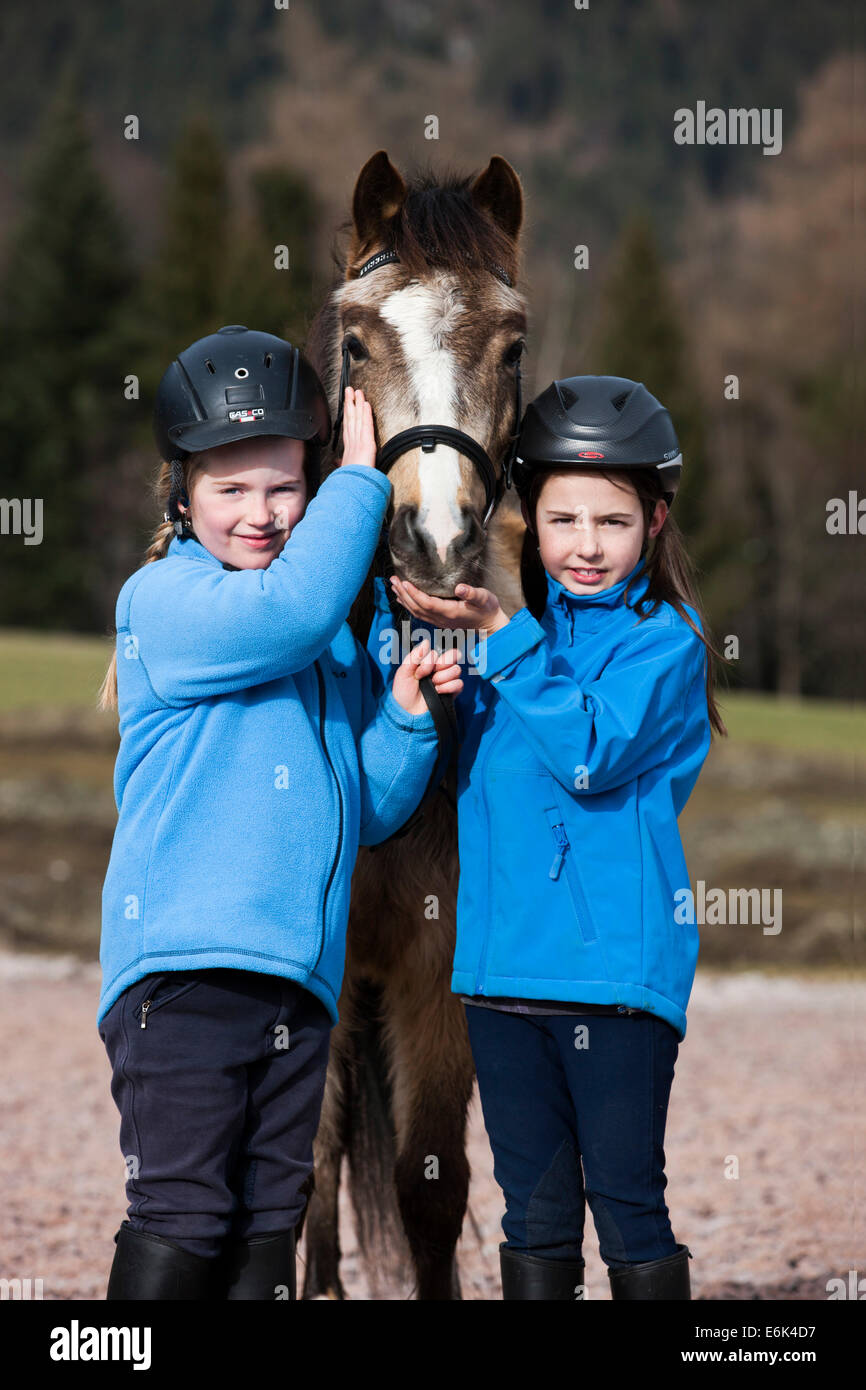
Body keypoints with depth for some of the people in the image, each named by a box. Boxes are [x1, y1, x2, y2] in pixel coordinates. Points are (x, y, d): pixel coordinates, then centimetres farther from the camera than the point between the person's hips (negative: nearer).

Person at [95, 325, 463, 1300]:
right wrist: (361, 478, -9)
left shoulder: (334, 642, 19)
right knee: (180, 1219, -11)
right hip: (181, 963, -7)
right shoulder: (163, 598, -2)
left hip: (300, 970, 7)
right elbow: (290, 608, -21)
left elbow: (368, 809, 20)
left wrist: (405, 714, 2)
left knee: (268, 1224, 8)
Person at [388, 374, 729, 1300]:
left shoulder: (663, 638, -4)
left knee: (627, 1205, 0)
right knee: (533, 1208, 12)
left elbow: (592, 752, -19)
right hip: (503, 963, 5)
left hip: (617, 969, -5)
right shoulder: (513, 623, 12)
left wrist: (501, 637, -19)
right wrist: (409, 611, -1)